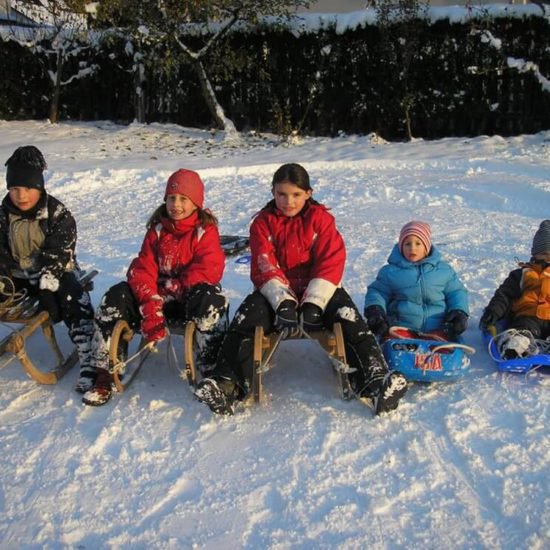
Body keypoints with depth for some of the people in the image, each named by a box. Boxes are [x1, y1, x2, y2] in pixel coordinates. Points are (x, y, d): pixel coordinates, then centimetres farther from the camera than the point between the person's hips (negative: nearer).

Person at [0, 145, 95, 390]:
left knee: (76, 303, -30)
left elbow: (59, 254, -17)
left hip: (54, 274, -4)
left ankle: (88, 362, -29)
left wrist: (47, 282, -28)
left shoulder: (58, 214, -10)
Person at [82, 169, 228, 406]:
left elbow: (210, 271, -17)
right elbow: (143, 269, -4)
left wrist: (173, 286, -19)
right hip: (159, 295, 4)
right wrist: (150, 306, -21)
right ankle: (106, 372, -10)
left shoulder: (206, 230, -5)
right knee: (115, 298, -16)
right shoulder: (157, 228, 6)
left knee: (211, 300, -38)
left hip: (191, 296, -4)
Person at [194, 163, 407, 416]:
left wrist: (313, 303, -23)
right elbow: (264, 268, -7)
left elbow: (331, 263, -9)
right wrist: (283, 301, -25)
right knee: (245, 321, -26)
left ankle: (374, 379, -36)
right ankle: (227, 384, -32)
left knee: (350, 322, -28)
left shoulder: (320, 218, 1)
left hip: (317, 291, -1)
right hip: (276, 293, 1)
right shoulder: (263, 222, 4)